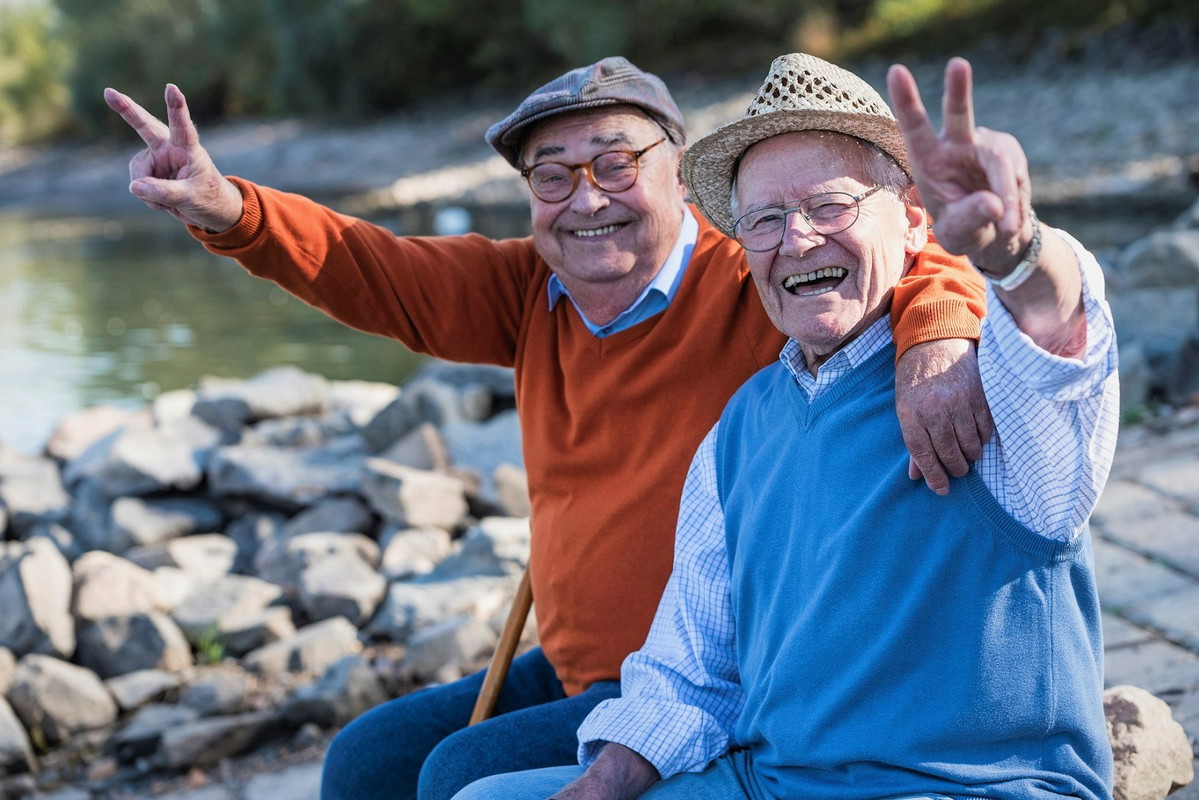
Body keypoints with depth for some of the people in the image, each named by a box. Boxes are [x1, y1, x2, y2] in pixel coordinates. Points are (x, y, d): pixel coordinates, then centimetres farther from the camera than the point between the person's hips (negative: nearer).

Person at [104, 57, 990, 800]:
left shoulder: (750, 285, -16)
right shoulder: (533, 293, 4)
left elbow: (911, 261, -26)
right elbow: (377, 274, -1)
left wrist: (937, 337, -49)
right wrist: (227, 210, -16)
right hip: (578, 669, 8)